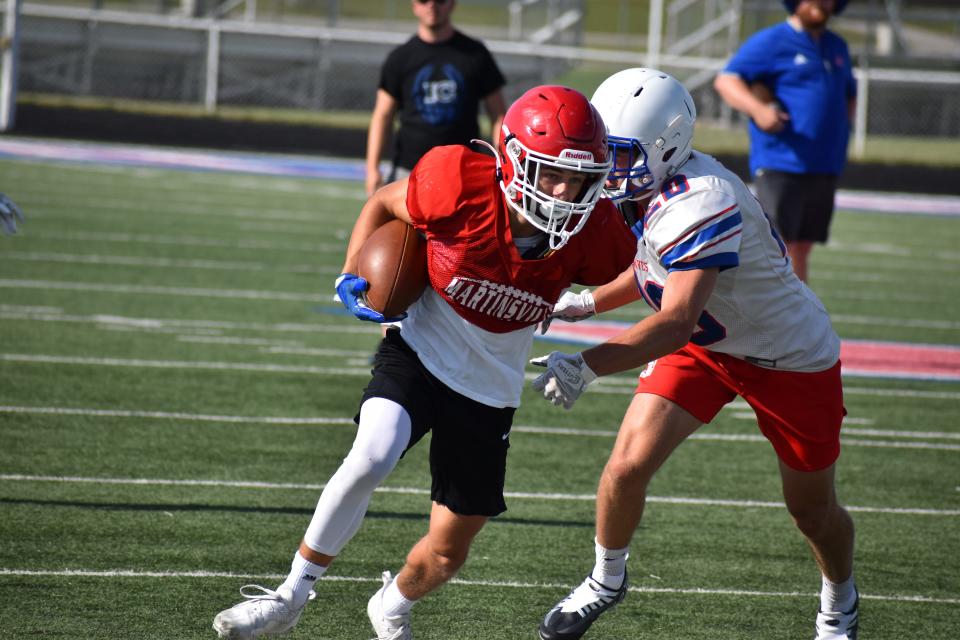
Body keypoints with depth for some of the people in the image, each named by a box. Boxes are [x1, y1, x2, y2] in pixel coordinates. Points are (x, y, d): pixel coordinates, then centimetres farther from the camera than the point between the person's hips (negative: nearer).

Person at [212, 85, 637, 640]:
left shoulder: (592, 233, -20)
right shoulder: (462, 187, -24)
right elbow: (384, 204, -4)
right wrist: (353, 277, -14)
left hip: (490, 390, 3)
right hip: (420, 351, -3)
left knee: (448, 552, 7)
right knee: (370, 458, -31)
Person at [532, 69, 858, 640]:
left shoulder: (701, 206, -37)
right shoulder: (649, 188, -9)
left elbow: (675, 323, -43)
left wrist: (587, 366, -49)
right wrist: (589, 302, 0)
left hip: (793, 357, -6)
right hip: (706, 344, 7)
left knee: (813, 511, 12)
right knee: (628, 466, -11)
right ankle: (606, 580, 14)